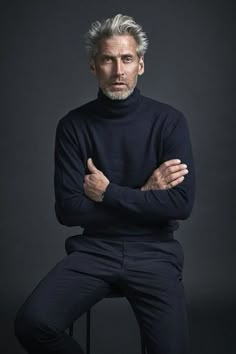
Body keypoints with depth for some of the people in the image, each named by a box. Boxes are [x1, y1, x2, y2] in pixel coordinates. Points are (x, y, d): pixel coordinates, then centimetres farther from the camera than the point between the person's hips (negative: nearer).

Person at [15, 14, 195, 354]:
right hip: (94, 249, 1)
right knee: (32, 323, -22)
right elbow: (69, 210, -6)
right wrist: (142, 195, -9)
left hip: (153, 250, -1)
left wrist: (108, 193, -11)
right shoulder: (73, 125, 0)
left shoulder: (169, 121, -2)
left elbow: (181, 204, -11)